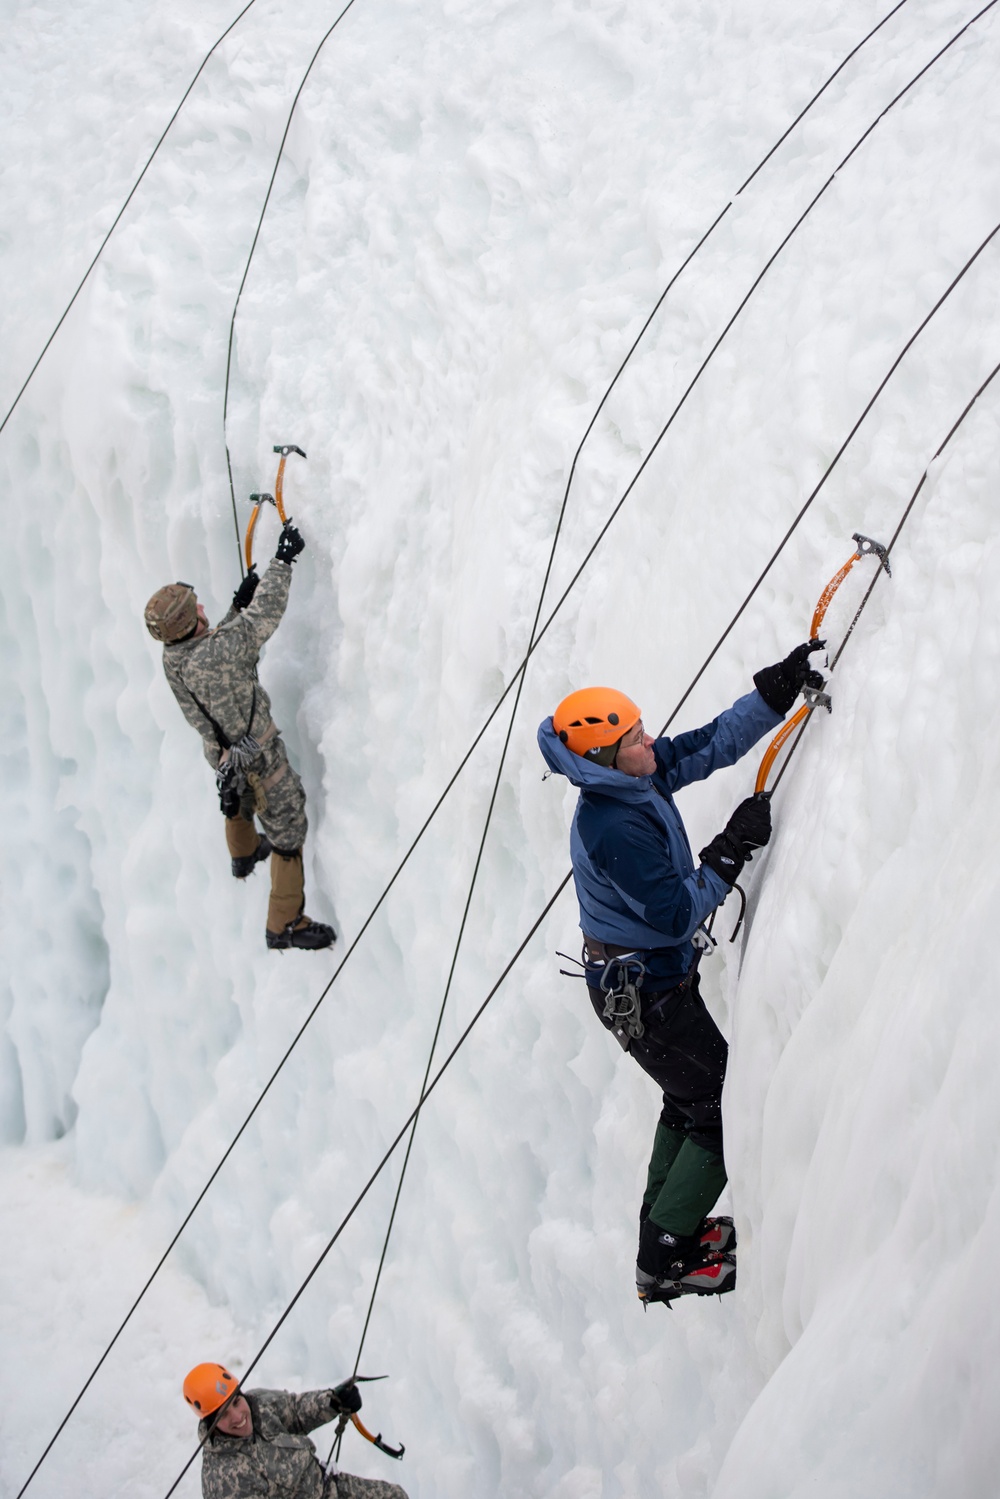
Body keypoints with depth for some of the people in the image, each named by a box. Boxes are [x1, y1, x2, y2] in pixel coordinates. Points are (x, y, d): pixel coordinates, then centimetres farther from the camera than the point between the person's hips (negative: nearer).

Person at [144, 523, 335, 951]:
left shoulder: (172, 659, -13)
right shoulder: (213, 655, -38)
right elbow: (265, 617, -32)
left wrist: (238, 605, 1)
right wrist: (282, 561, -25)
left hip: (222, 752, 8)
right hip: (258, 759, -8)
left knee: (238, 801, 38)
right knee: (288, 829, 6)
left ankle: (244, 854, 68)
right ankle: (285, 925, 15)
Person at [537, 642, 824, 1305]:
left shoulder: (635, 777, -5)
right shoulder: (614, 829, -32)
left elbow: (713, 742, 3)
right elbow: (676, 914, -30)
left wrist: (778, 690, -8)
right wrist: (731, 852, -27)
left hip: (650, 975, 10)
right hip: (645, 994, -10)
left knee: (691, 1099, 26)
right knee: (725, 1114, 0)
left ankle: (668, 1223, 42)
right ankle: (665, 1262, 8)